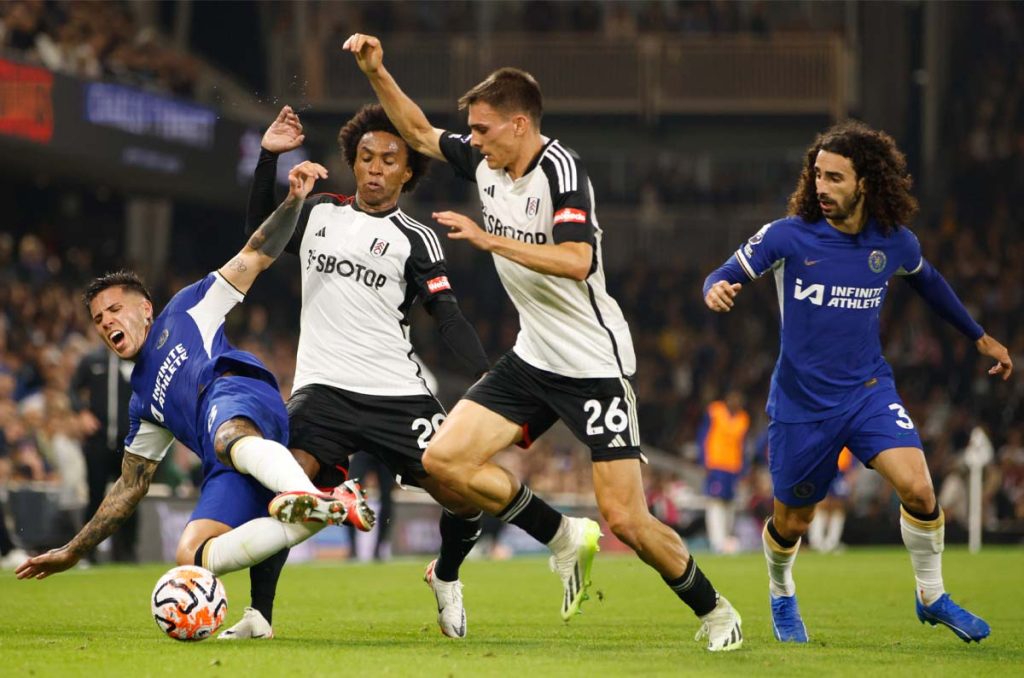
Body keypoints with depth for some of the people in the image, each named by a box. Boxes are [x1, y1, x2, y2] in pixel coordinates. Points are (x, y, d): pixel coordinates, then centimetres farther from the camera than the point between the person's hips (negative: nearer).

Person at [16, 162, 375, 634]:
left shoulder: (186, 311, 27)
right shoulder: (143, 402, 38)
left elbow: (255, 257, 23)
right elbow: (129, 488, 40)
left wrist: (292, 201, 9)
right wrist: (74, 551, 39)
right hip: (227, 470, 5)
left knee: (231, 439, -44)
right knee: (192, 557, -25)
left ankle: (309, 496, -73)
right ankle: (324, 515, -41)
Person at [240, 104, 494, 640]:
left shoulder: (414, 239, 4)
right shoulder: (318, 213, 14)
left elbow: (448, 317, -2)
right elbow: (259, 235, 31)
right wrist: (268, 157, 20)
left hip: (398, 392, -1)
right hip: (323, 388, 1)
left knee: (464, 496, -6)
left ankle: (446, 578, 27)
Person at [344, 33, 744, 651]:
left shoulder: (560, 169, -18)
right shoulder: (486, 162, 4)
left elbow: (577, 260, -32)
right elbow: (420, 133, 21)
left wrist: (491, 239, -32)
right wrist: (377, 72, 10)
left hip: (595, 362, -8)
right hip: (534, 359, 8)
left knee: (626, 519, -11)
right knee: (445, 460, -6)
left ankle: (714, 611, 13)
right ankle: (566, 539, 11)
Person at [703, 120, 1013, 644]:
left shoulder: (894, 244, -3)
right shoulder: (788, 236, -12)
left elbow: (928, 282, 18)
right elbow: (727, 275, -6)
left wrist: (979, 337, 26)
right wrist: (716, 289, -32)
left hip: (869, 390, 1)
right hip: (801, 401, -1)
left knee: (917, 487, -20)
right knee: (792, 523, 9)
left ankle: (931, 597, 3)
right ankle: (781, 596, 43)